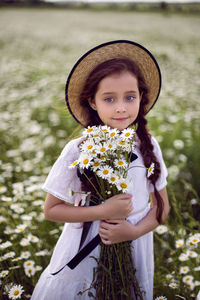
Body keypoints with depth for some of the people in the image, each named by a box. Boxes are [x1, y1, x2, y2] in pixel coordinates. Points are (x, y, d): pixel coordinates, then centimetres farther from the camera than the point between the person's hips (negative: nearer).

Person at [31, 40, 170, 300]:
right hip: (84, 254, -2)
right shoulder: (78, 151, -16)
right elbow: (51, 209, -10)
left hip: (134, 250, 2)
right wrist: (103, 212, -21)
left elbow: (161, 206, 1)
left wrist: (134, 231, -17)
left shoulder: (148, 146, -8)